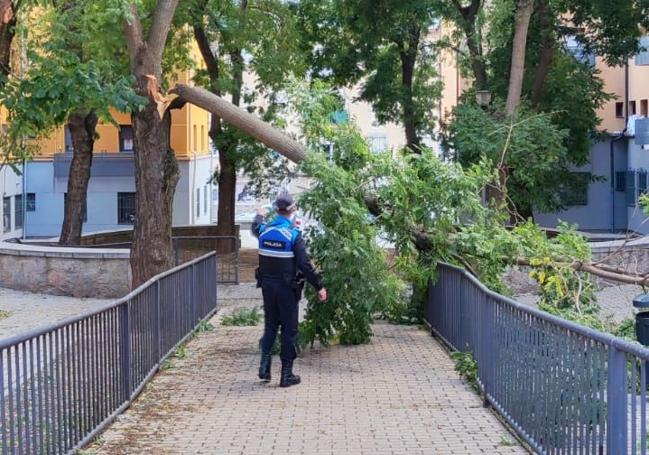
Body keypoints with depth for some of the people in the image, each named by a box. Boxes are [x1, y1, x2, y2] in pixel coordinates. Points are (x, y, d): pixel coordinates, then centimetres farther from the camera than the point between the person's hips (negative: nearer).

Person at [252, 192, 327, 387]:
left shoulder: (265, 230, 0)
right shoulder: (294, 235, -15)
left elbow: (255, 228, 28)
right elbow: (305, 264, -18)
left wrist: (259, 216, 50)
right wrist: (319, 287, -11)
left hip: (268, 285, 5)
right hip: (287, 288, -5)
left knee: (270, 325, 19)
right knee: (289, 329, 4)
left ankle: (264, 366, 11)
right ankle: (286, 374, 7)